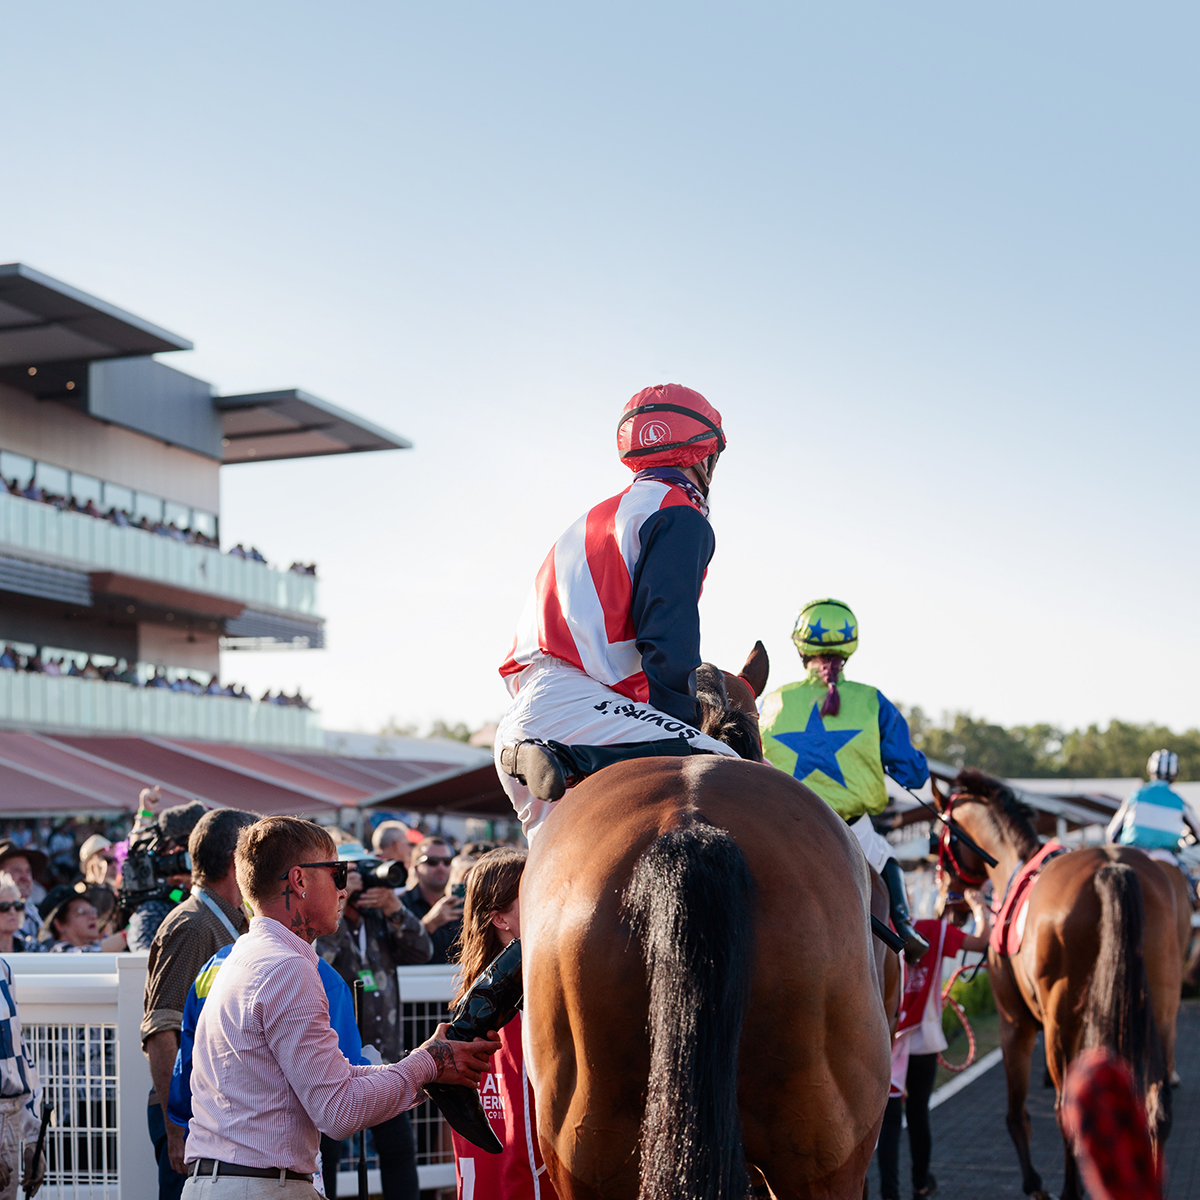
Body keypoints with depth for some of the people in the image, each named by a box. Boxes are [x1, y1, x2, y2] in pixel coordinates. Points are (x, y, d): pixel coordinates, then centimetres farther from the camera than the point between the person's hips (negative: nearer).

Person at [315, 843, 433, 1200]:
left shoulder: (379, 919, 9)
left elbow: (422, 952, -2)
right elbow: (314, 958, -27)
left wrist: (394, 908, -15)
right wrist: (337, 901, -24)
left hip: (384, 1053, 5)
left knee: (399, 1147, 10)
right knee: (324, 1153, 0)